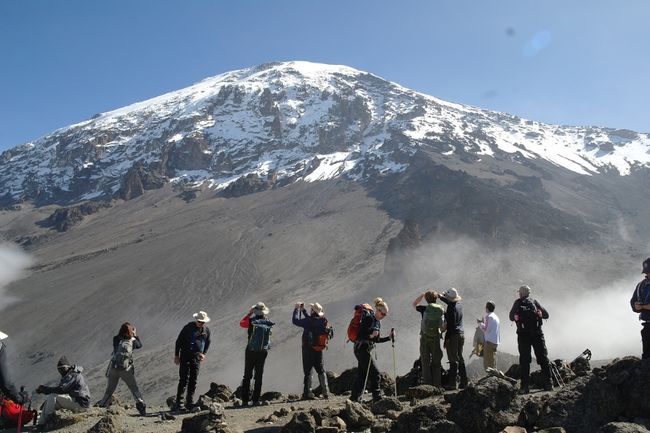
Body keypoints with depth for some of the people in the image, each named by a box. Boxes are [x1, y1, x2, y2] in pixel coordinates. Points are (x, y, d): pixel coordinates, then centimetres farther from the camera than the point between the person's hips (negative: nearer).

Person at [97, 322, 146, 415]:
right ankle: (141, 405, -2)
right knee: (134, 388, 10)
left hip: (113, 368, 2)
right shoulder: (132, 341, -3)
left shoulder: (115, 339, -1)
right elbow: (140, 345, 17)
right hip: (126, 369, -2)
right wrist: (135, 335, 27)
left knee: (109, 390, 16)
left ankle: (101, 407, 15)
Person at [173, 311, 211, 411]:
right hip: (185, 357, -4)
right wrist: (176, 355, -5)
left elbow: (207, 343, 18)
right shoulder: (188, 327, -9)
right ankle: (178, 403, -4)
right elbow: (179, 341, -3)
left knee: (193, 381, 6)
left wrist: (204, 354, 4)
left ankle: (189, 403, 14)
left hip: (197, 358, 4)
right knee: (184, 380, -9)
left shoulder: (206, 330, 5)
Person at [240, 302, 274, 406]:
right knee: (259, 377, 10)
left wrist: (249, 313, 11)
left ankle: (245, 400, 6)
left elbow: (241, 323, 5)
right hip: (263, 352, 2)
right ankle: (256, 400, 9)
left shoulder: (251, 321, -12)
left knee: (247, 376, 8)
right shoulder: (268, 322, -5)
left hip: (250, 352, -2)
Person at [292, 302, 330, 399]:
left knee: (308, 371, 1)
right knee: (320, 370, 14)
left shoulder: (309, 321, -18)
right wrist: (303, 310, 24)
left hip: (308, 349, -6)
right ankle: (326, 392, 13)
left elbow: (295, 321, -13)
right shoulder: (323, 321, 2)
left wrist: (296, 309, -1)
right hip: (319, 349, 6)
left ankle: (307, 393, 2)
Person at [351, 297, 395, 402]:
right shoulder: (368, 318, -14)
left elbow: (377, 339, 16)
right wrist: (370, 336, -30)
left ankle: (355, 398, 16)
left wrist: (389, 337, 7)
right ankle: (377, 397, -4)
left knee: (362, 374, 10)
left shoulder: (378, 322, 14)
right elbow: (359, 335, -18)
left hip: (366, 350, 9)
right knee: (374, 373, -9)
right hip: (361, 349, -9)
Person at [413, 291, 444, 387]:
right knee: (436, 362, 11)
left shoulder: (424, 309, -6)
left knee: (425, 362, 5)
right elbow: (444, 326, 2)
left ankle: (427, 384, 4)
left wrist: (422, 295, 13)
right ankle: (437, 384, 11)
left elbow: (414, 304, 13)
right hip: (436, 338, 1)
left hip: (424, 338, -1)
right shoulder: (441, 310, -1)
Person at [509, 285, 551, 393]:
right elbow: (546, 315, 9)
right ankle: (548, 384, 7)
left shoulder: (517, 303, 5)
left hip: (523, 335, -1)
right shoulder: (534, 302, 8)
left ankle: (525, 386, -3)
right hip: (537, 334, 1)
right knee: (543, 358, 9)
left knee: (524, 361, 1)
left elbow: (511, 318, 12)